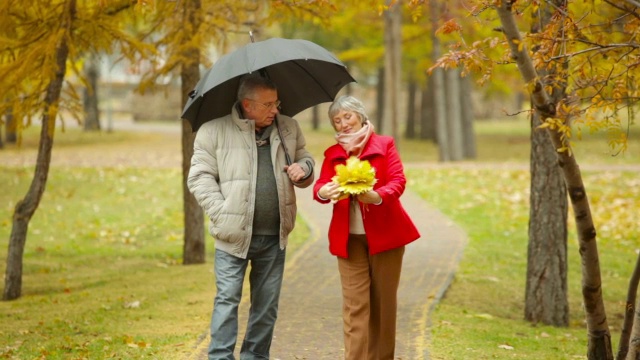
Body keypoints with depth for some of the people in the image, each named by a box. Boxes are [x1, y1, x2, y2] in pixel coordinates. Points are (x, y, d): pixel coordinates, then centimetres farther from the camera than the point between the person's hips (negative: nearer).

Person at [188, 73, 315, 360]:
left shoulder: (288, 128, 9)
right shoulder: (214, 130, -6)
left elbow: (304, 159, 20)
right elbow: (199, 177, -6)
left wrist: (304, 168, -5)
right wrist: (221, 215, -13)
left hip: (274, 236, 4)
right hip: (234, 235, -4)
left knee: (267, 304, 11)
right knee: (227, 299, -6)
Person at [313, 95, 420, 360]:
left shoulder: (384, 144, 4)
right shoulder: (333, 153, 10)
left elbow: (398, 181, -9)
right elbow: (320, 186, -3)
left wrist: (378, 196, -29)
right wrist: (323, 192, -29)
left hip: (385, 234, -1)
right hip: (349, 238, 1)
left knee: (384, 301, 7)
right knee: (355, 305, -5)